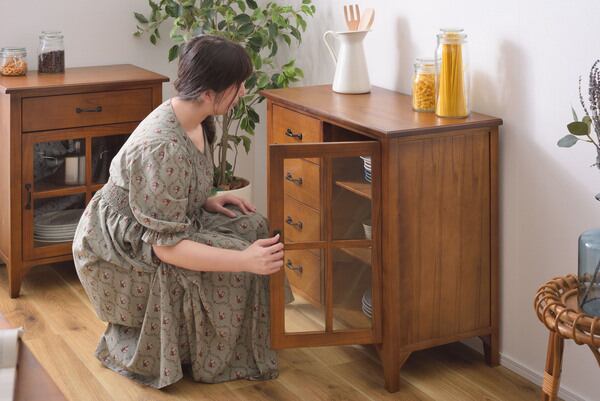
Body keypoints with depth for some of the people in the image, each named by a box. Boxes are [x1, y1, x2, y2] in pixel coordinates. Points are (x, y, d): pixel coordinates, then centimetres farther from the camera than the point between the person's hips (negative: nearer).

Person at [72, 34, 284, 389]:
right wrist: (245, 261, -37)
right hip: (116, 250, -9)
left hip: (146, 227, 9)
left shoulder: (194, 120, -4)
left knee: (251, 228, -2)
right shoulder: (163, 149, -34)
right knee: (232, 260, -21)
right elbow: (166, 246, -32)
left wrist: (206, 201, -3)